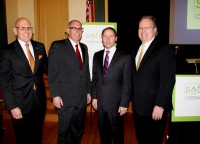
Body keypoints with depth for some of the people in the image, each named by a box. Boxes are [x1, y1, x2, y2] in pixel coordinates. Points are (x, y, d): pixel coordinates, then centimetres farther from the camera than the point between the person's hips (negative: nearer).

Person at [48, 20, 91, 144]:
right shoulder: (57, 46, -5)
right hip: (65, 98, -5)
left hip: (82, 98, 6)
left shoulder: (84, 47, 14)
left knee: (78, 130, 16)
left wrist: (88, 91, 13)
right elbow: (52, 72, -10)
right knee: (64, 131, 10)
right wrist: (55, 95, -14)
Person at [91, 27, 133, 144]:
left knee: (117, 132, 13)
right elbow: (95, 78, 10)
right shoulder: (97, 55, 6)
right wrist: (94, 97, 5)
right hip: (100, 102, 4)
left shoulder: (125, 57, -8)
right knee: (103, 131, 19)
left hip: (115, 103, -4)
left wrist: (124, 104, -11)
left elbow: (127, 83, -9)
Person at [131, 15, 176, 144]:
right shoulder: (136, 50, 11)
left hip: (155, 107, -6)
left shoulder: (165, 49, -11)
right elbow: (135, 78, 11)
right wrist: (133, 99, 6)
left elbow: (168, 80, -17)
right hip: (138, 106, 6)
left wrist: (160, 105, -20)